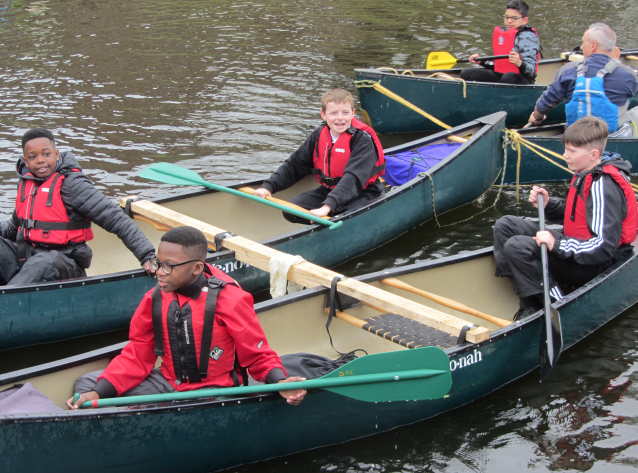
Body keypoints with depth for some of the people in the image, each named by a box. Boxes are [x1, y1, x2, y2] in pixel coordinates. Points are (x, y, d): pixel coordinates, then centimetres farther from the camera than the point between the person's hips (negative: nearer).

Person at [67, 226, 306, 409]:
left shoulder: (229, 301, -17)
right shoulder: (154, 298, -1)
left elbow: (258, 355, -9)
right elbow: (136, 355, 2)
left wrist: (280, 382, -31)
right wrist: (98, 393, -12)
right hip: (168, 383, 5)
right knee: (86, 384, -2)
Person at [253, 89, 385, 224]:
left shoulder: (363, 140, -20)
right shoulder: (318, 135, 0)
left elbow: (353, 178, -34)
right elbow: (294, 165, 4)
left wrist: (327, 206, -46)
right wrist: (268, 186, -11)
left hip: (362, 193, -6)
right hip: (329, 190, 6)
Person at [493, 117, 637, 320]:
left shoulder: (603, 186, -23)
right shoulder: (587, 174, 7)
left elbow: (605, 247, -29)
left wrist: (557, 245, -29)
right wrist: (547, 204, 1)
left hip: (590, 266, -11)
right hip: (574, 247, 11)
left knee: (516, 247, -25)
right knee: (505, 226, 6)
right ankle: (531, 304, -5)